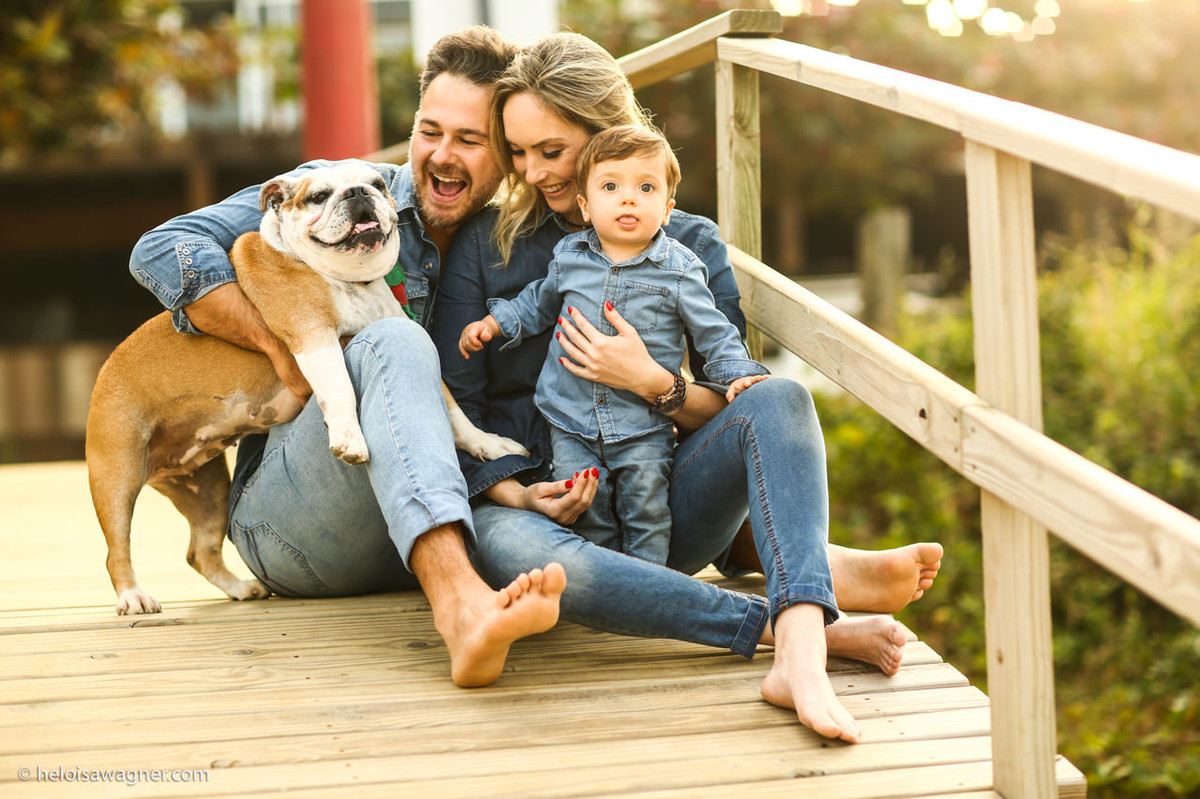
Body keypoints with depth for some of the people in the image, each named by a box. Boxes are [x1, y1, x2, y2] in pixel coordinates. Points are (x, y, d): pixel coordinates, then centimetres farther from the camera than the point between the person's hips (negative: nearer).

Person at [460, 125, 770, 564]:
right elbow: (539, 302, 24)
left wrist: (740, 373, -12)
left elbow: (713, 332, 3)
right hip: (571, 423, 2)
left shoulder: (679, 269, -5)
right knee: (586, 515, 0)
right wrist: (494, 322, 17)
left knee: (646, 508, -6)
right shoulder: (568, 256, 3)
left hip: (645, 426, -2)